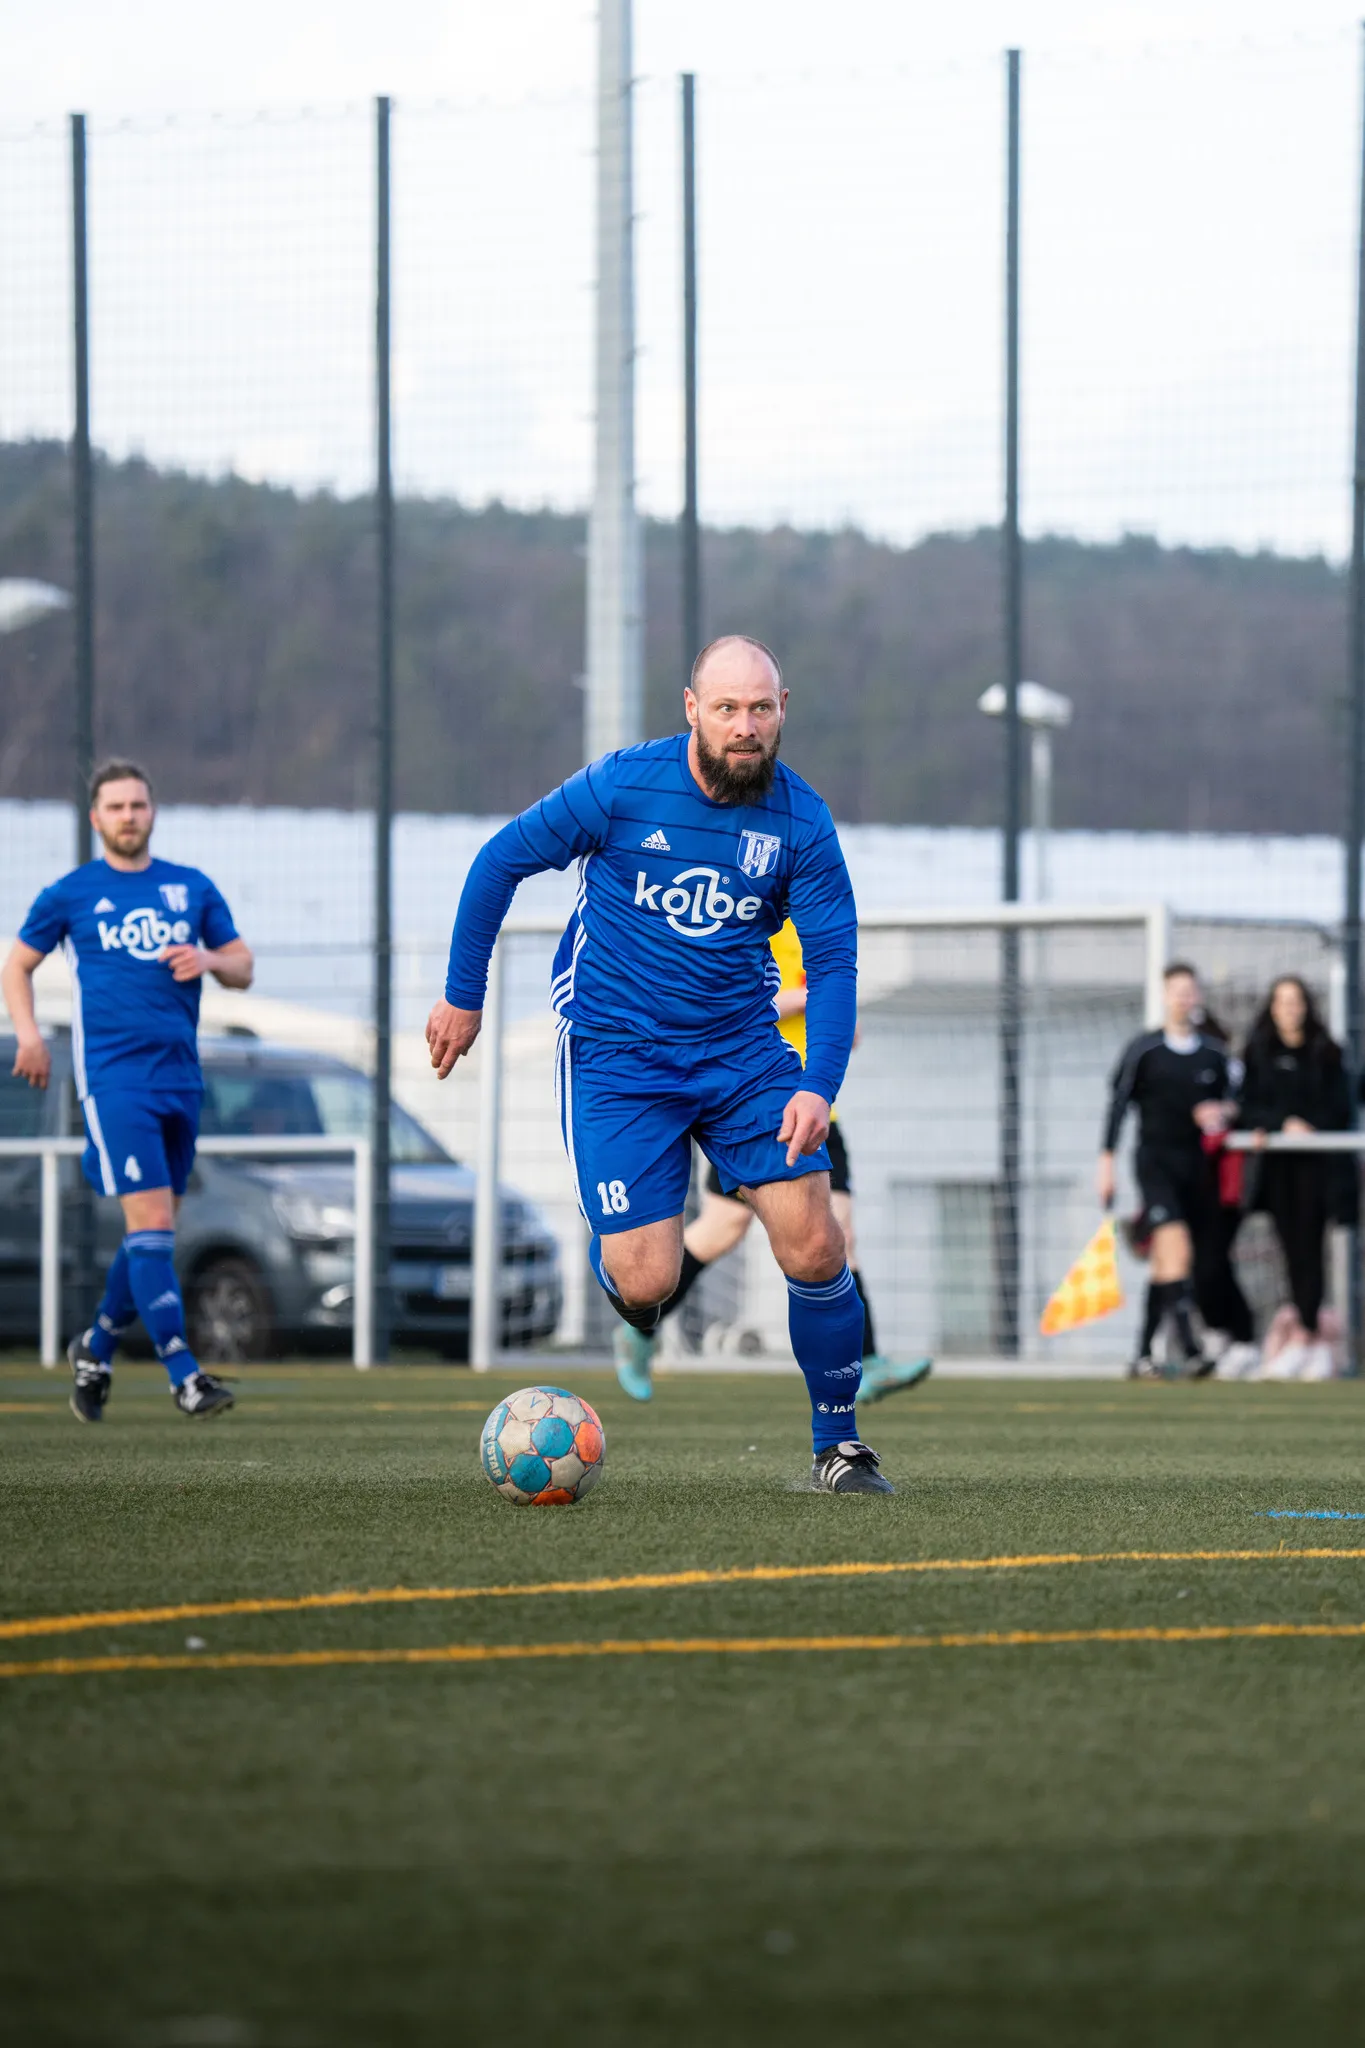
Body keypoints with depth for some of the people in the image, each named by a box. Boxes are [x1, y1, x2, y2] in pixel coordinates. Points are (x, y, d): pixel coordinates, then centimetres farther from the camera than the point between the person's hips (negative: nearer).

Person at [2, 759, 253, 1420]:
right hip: (113, 1074, -5)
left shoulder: (192, 889, 13)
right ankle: (184, 1374, -18)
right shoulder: (70, 894, 4)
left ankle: (96, 1350, 30)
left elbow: (243, 969, 16)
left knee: (156, 1232, 9)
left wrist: (210, 959, -7)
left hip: (180, 1075, 5)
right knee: (151, 1220, -15)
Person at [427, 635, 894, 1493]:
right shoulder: (623, 786, -13)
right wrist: (463, 997, 3)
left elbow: (834, 959, -4)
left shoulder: (801, 819, -6)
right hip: (617, 1057, -2)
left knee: (814, 1249, -9)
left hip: (742, 1048, 2)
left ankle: (839, 1446, 9)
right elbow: (502, 861, -1)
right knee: (646, 1284, -12)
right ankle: (610, 1255, 27)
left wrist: (818, 1085, -18)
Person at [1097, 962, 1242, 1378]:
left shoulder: (1214, 1053, 11)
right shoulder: (1142, 1050, 1)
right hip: (1156, 1160, -4)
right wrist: (1107, 1162, -1)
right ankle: (1190, 1349, -28)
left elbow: (1230, 1101, 19)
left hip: (1198, 1166, 4)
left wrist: (1223, 1112, -5)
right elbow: (1118, 1104, 3)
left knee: (1166, 1265, 5)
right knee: (1177, 1248, -21)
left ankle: (1143, 1354, 13)